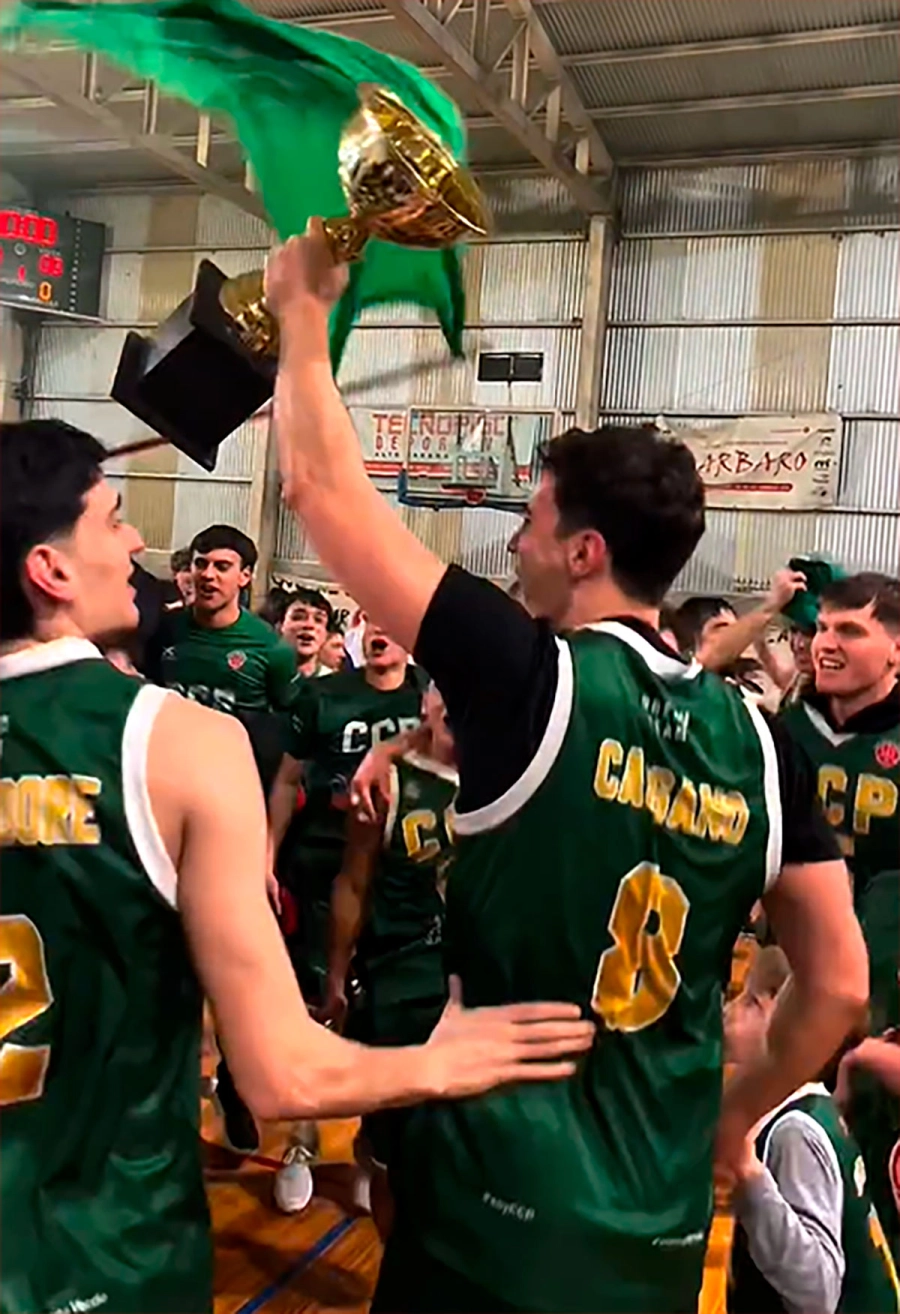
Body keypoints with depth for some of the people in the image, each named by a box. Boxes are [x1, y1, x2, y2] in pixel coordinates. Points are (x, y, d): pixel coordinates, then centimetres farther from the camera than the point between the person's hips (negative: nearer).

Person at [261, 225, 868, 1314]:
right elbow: (839, 985, 2)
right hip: (664, 1225, 5)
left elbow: (321, 488, -12)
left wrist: (302, 311, 1)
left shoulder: (537, 682, -18)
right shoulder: (756, 740, -4)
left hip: (497, 1204, -5)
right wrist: (730, 1123, 15)